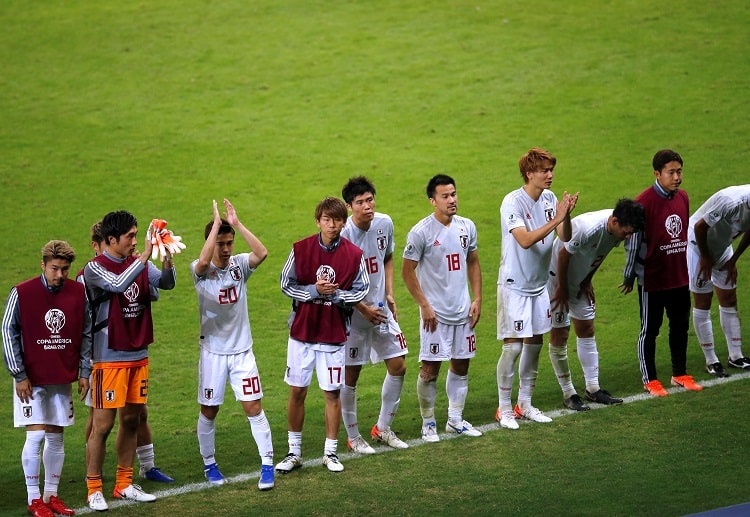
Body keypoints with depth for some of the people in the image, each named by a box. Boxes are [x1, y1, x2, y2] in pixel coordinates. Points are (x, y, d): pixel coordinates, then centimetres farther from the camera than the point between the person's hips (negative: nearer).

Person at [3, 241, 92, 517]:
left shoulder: (78, 293, 1)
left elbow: (86, 334, 10)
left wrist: (84, 372, 7)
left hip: (63, 379, 4)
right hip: (31, 380, -4)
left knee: (56, 437, 8)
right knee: (36, 435, -7)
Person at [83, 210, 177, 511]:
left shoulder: (138, 263, 7)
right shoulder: (95, 268, -11)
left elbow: (167, 283, -2)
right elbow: (119, 284, -29)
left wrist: (167, 255, -20)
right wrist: (146, 253, -30)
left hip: (139, 356, 6)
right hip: (109, 359, -6)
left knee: (131, 419, 11)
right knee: (103, 424, -4)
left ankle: (124, 485, 21)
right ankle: (94, 489, 4)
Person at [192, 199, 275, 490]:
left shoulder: (239, 265, -2)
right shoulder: (200, 271, -9)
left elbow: (262, 253, -23)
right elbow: (204, 261, -34)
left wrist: (237, 224, -26)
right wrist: (216, 223, -30)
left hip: (242, 350, 1)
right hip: (213, 350, -1)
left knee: (253, 406, -3)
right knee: (209, 410, 8)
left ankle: (267, 465, 1)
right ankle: (209, 464, 25)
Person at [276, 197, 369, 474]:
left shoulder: (354, 254, -5)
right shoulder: (301, 249, -6)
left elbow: (361, 291, 0)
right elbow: (286, 284, -1)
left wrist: (337, 295, -18)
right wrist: (314, 290, -17)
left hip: (334, 334, 0)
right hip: (302, 331, 0)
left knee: (332, 393, 5)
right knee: (297, 392, 6)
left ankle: (330, 452, 17)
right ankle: (294, 452, 17)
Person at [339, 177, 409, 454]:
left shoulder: (385, 223, -2)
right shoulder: (343, 234, -20)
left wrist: (389, 294, 5)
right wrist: (364, 309, -13)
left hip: (381, 309, 6)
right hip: (352, 313, -6)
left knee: (398, 366, 8)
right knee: (350, 376, 2)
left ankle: (383, 428, 24)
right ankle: (353, 437, 17)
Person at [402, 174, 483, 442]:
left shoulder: (467, 227, 5)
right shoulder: (421, 233, -13)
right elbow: (407, 271, -9)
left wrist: (477, 299, 7)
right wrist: (424, 306, -12)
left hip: (463, 311, 6)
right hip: (435, 312, -6)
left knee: (461, 365, 11)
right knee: (430, 368, -2)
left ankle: (455, 420, 22)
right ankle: (428, 423, 11)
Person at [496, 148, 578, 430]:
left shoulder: (549, 199, 2)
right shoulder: (512, 202, -18)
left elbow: (565, 237, 0)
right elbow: (525, 240, -28)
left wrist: (567, 215, -18)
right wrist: (556, 219, -31)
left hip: (539, 284, 7)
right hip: (514, 285, -7)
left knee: (534, 343, 12)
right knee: (513, 346, -6)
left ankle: (525, 403, 24)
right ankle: (504, 409, 5)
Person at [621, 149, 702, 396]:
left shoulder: (683, 197, 3)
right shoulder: (644, 202, -18)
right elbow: (633, 242, -11)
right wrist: (629, 276, -6)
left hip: (680, 276, 6)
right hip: (652, 280, -6)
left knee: (680, 326, 15)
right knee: (650, 330, 6)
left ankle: (680, 374, 29)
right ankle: (650, 380, 16)